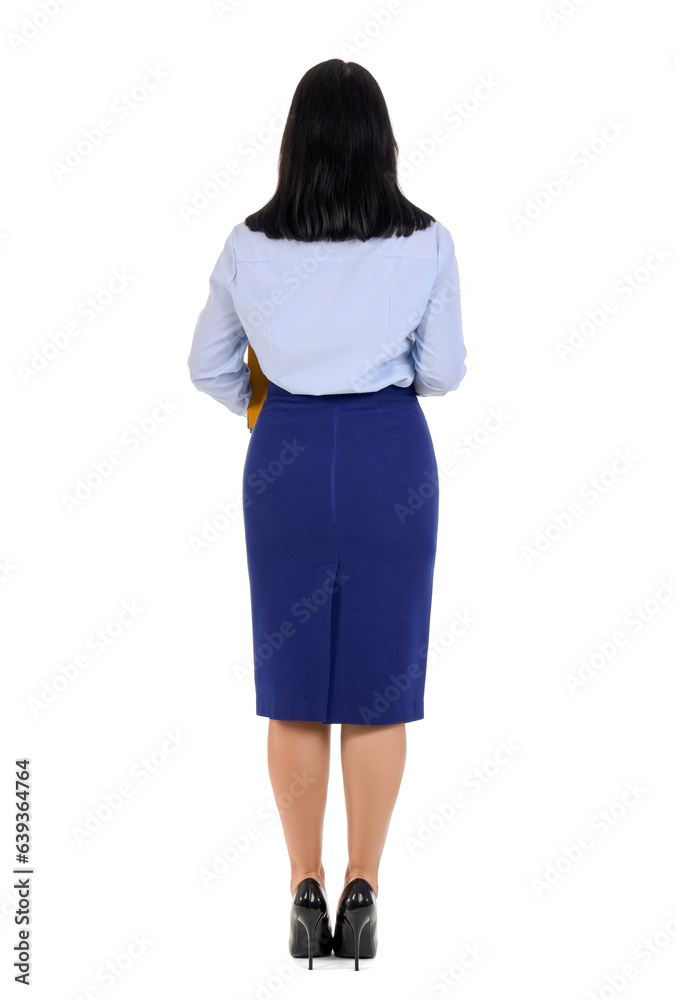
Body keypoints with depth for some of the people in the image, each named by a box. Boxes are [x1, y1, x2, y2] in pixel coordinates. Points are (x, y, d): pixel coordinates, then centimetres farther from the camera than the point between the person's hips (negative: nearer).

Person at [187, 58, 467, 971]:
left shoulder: (251, 246, -3)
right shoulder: (426, 244, -7)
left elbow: (209, 368, 6)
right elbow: (444, 373, -3)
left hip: (287, 455, 1)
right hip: (391, 456, -1)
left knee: (293, 681, 9)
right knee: (380, 681, 7)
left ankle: (306, 891, 14)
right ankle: (362, 892, 11)